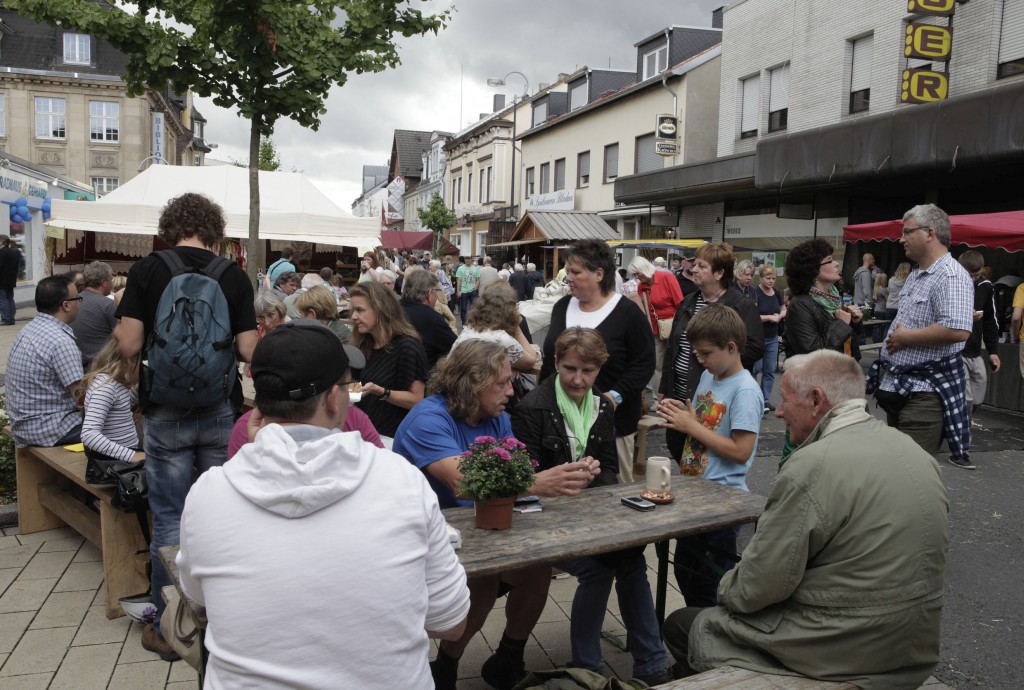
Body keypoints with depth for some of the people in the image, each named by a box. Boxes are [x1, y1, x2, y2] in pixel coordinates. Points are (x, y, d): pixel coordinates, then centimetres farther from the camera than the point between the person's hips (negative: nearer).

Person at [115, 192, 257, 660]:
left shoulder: (146, 271, -6)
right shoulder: (234, 276, -5)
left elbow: (129, 345, -10)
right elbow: (248, 350, -5)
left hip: (166, 411, -1)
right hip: (221, 410, 1)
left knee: (169, 519, 9)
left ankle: (168, 629, 18)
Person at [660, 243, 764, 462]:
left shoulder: (743, 307, -9)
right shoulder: (688, 304, 12)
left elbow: (755, 349, -16)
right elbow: (671, 347, 17)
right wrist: (664, 388, 16)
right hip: (680, 394, 7)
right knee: (676, 447, 14)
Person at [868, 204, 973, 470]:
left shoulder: (951, 276, -19)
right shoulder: (916, 274, 13)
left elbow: (958, 330, -32)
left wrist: (906, 338, -21)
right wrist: (892, 340, 6)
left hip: (926, 391, -10)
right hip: (899, 385, 10)